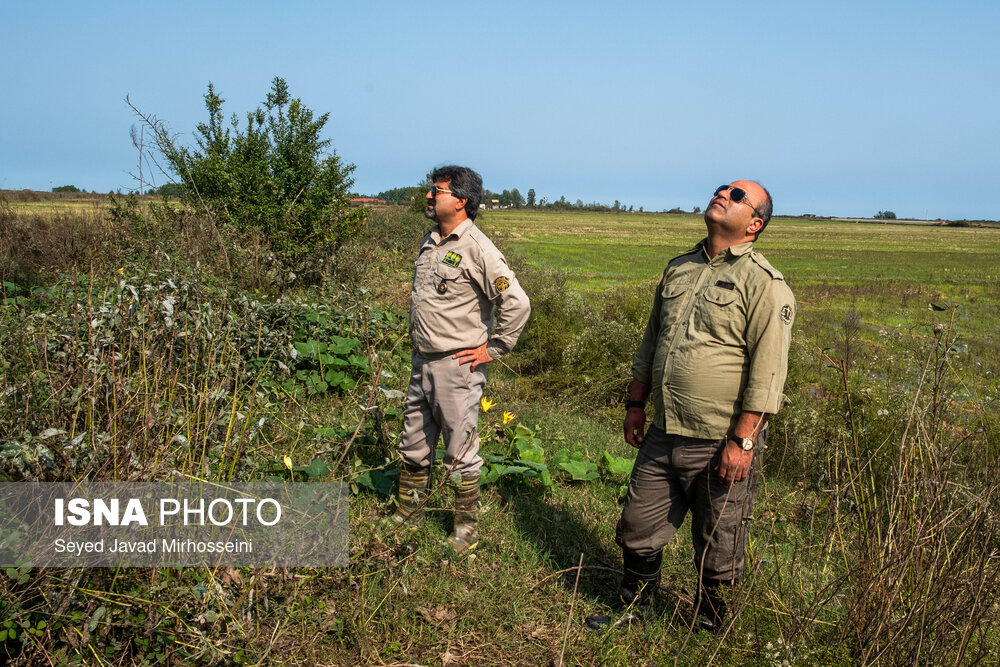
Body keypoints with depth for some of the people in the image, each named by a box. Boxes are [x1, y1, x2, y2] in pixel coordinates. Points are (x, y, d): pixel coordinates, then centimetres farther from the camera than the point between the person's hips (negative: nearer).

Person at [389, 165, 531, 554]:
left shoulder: (476, 249, -15)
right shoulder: (429, 243, 11)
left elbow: (517, 303, -20)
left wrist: (493, 349, -14)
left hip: (457, 367, -8)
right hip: (422, 362, 8)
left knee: (460, 455, 3)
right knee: (414, 447, 18)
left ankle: (466, 530, 19)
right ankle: (407, 516, 34)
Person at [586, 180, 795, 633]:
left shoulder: (764, 284, -10)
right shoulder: (678, 269, 11)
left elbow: (768, 371, -15)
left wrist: (742, 441, -18)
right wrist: (635, 403, 17)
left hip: (720, 445, -6)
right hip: (663, 435, 6)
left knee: (716, 549, 11)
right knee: (638, 528, 16)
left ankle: (707, 630, 33)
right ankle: (632, 608, 39)